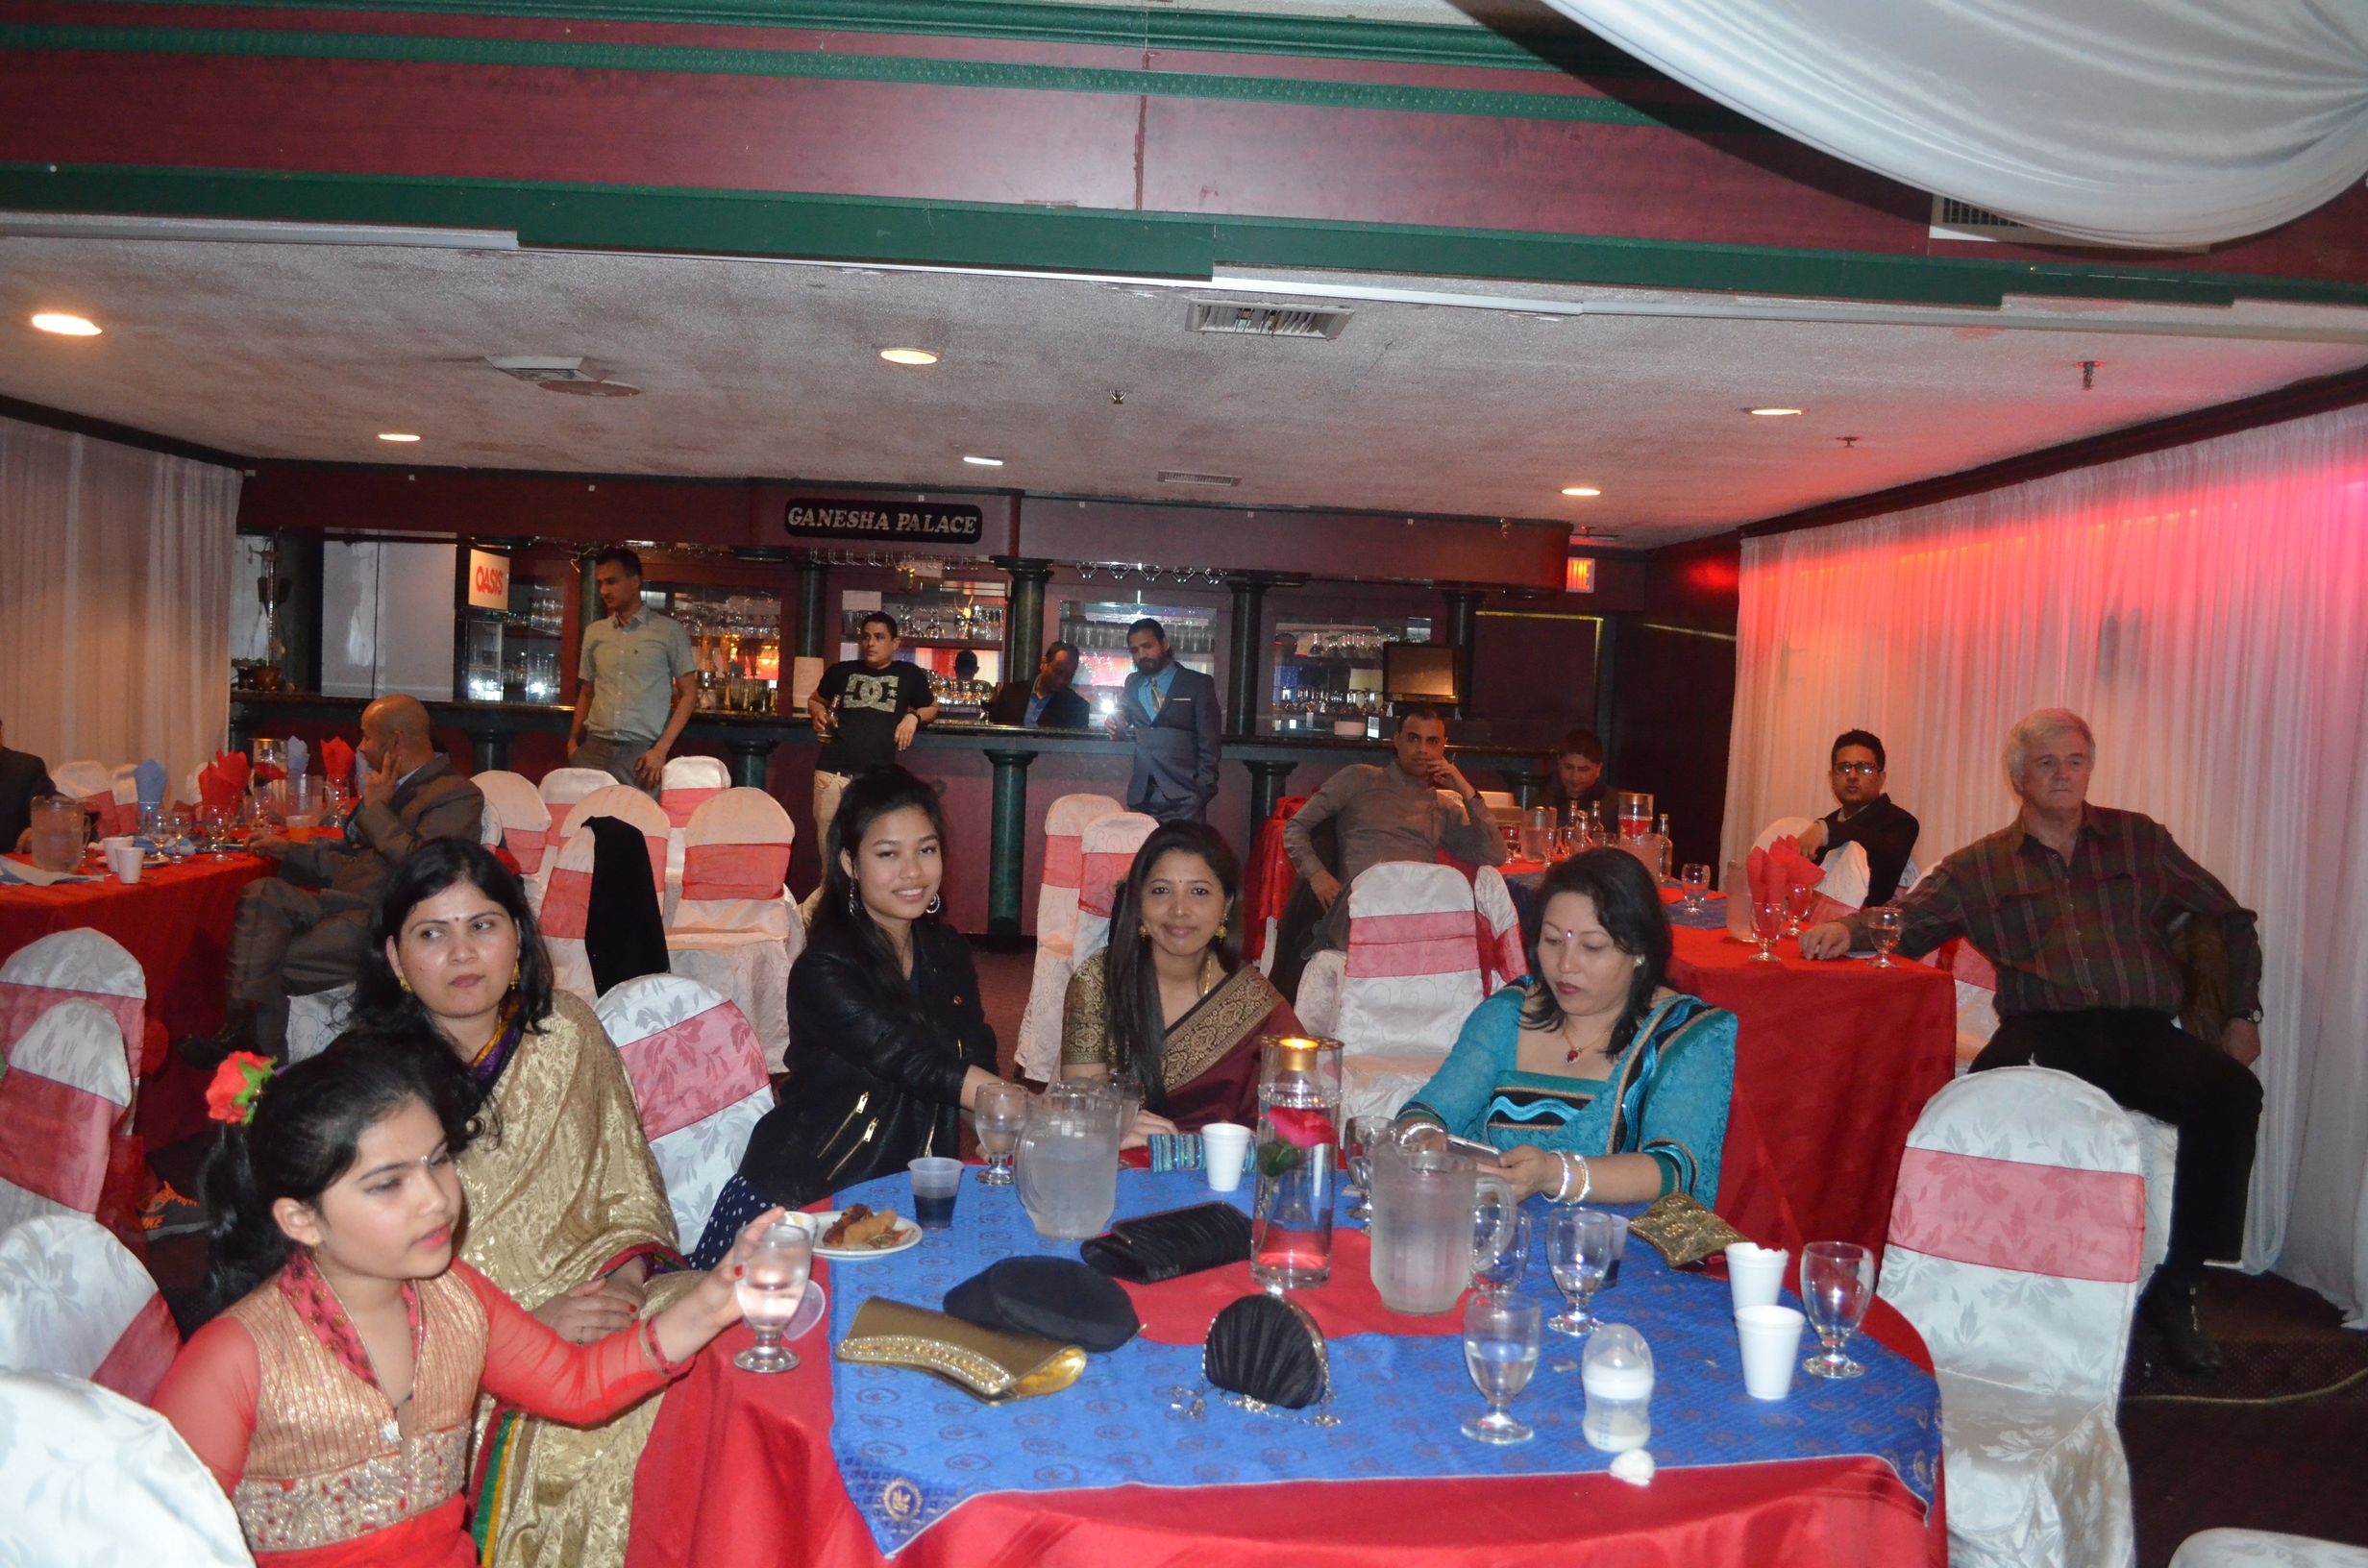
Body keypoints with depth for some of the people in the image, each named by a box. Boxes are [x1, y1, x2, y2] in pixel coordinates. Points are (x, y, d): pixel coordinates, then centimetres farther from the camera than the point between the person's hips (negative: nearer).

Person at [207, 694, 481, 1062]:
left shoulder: (459, 796, -7)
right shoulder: (399, 788, 23)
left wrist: (376, 808, -10)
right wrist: (288, 850, 25)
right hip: (345, 903, 8)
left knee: (272, 964, -17)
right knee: (261, 894, -18)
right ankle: (241, 1027, -23)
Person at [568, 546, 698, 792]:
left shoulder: (669, 631, 1)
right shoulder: (594, 633, 14)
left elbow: (688, 695, 1)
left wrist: (661, 749, -8)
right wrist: (573, 740, 6)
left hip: (641, 751, -3)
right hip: (594, 747, 4)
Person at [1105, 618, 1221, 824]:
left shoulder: (1198, 684, 3)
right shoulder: (1132, 683, 16)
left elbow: (1209, 745, 0)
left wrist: (1203, 792, -8)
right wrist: (1118, 728, -1)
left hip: (1183, 799, -4)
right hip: (1141, 797, 4)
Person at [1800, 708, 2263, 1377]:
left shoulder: (2137, 839, 18)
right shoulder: (1982, 865, 15)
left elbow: (2231, 920, 23)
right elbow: (1907, 923, 8)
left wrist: (2243, 1014, 14)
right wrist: (1849, 928, -13)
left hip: (2142, 1032, 2)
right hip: (2042, 1030, -2)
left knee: (2231, 1091, -29)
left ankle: (2174, 1287, -14)